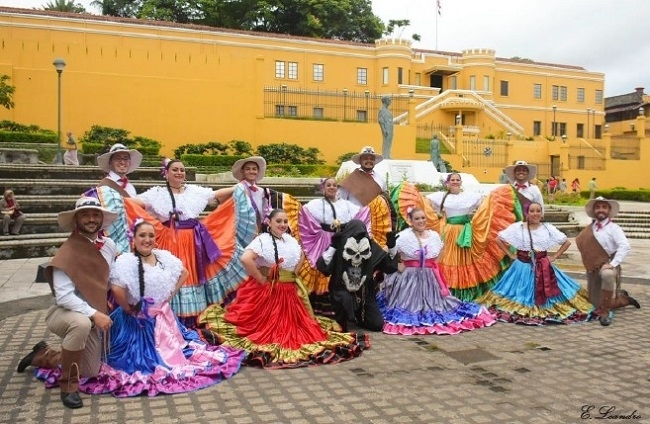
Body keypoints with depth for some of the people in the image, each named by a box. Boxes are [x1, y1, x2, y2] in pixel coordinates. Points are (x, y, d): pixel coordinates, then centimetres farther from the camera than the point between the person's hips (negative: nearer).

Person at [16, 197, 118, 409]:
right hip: (64, 312, -6)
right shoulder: (67, 253, -21)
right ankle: (68, 386, -20)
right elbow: (63, 296, -25)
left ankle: (44, 355, 34)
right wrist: (94, 314, -27)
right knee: (81, 323, -41)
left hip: (93, 316, 6)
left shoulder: (109, 245, -4)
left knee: (90, 372, 10)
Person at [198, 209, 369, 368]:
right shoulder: (262, 240, -17)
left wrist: (295, 272, 11)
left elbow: (301, 255, 27)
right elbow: (245, 259, -33)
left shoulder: (291, 240, 6)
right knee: (268, 325, -1)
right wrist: (260, 279, -24)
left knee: (291, 323, 18)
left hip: (290, 291, 7)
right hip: (266, 291, -7)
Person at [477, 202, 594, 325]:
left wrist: (554, 256, 2)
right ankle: (521, 312, 13)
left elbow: (567, 242, 10)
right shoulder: (517, 227, -3)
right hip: (523, 266, -2)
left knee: (545, 294, 1)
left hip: (543, 268, 2)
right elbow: (499, 239, -1)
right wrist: (511, 255, -3)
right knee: (523, 293, -1)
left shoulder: (548, 228, 3)